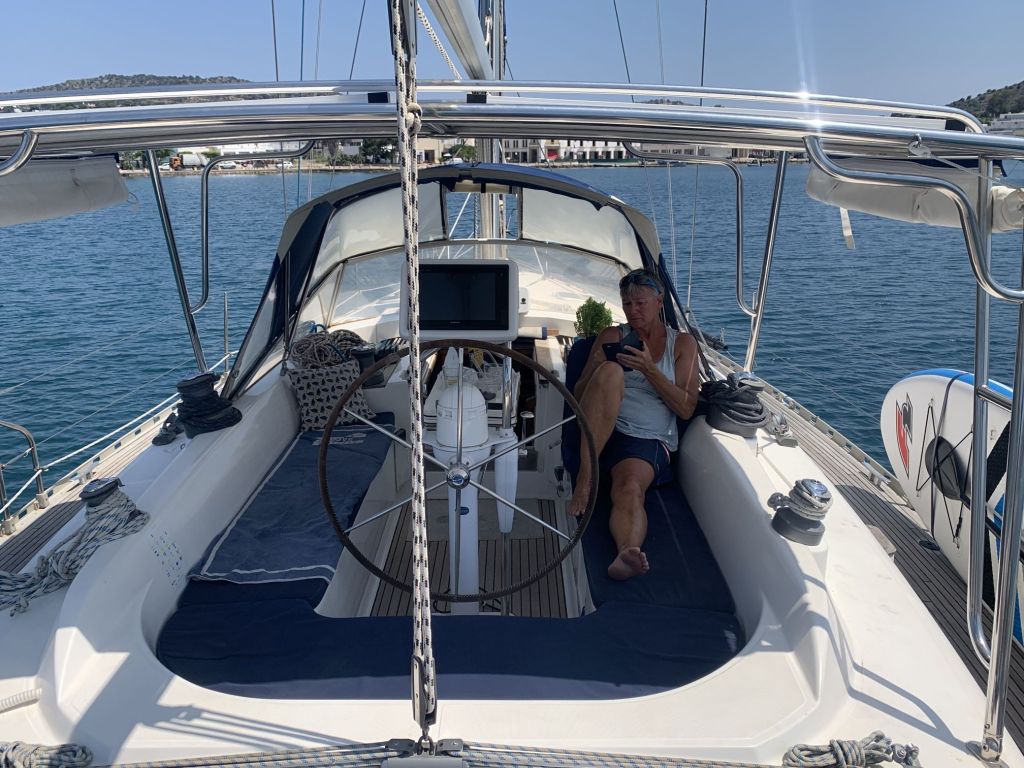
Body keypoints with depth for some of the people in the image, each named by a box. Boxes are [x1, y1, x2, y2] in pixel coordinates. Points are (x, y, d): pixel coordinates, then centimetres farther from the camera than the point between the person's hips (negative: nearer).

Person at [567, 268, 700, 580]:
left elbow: (686, 408, 2)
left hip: (648, 439, -1)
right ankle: (585, 477, -35)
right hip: (599, 432, 1)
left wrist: (649, 369, -10)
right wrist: (598, 370, -11)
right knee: (610, 371, -30)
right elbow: (578, 396, 11)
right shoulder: (612, 336, 16)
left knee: (630, 488, -35)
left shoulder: (682, 343, 13)